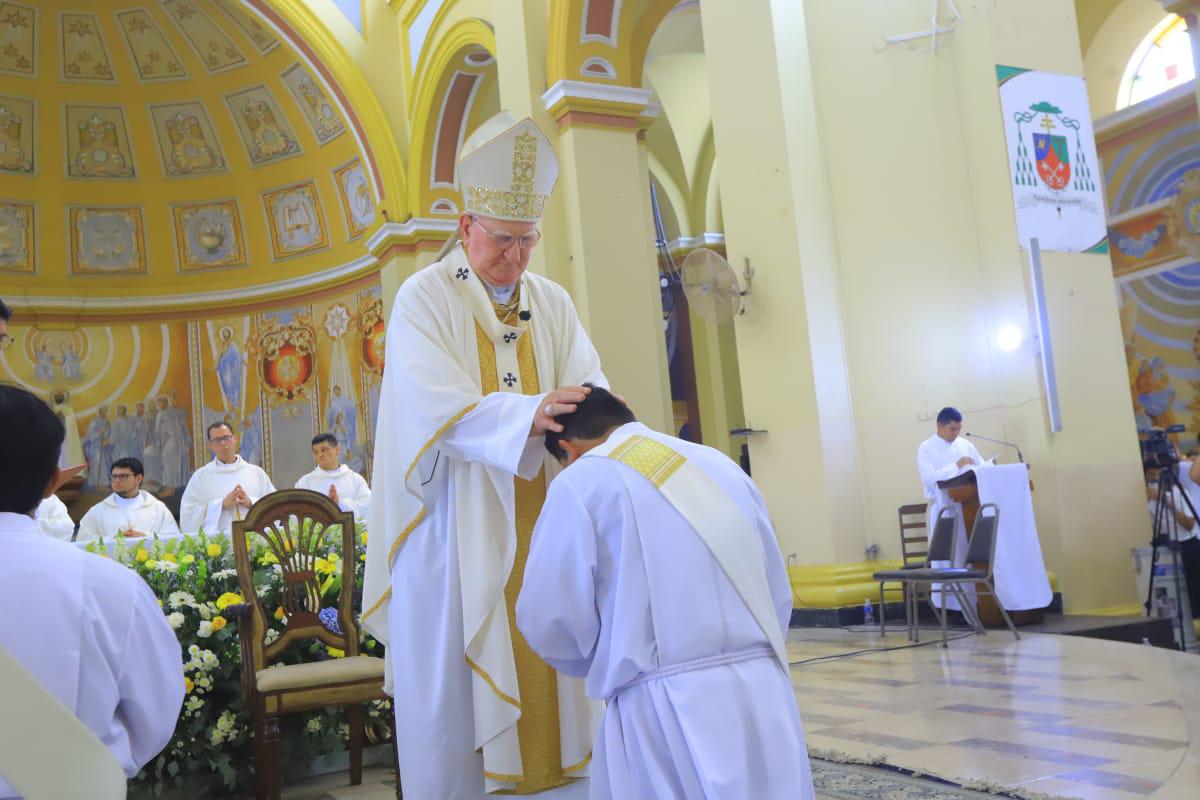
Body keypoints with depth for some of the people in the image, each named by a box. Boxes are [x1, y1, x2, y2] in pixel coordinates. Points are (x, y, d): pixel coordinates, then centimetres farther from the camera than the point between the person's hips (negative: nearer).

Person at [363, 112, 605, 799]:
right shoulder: (425, 298, -3)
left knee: (551, 681, 8)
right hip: (457, 534, -4)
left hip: (541, 532, 4)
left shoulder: (553, 303, 12)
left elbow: (588, 382, 1)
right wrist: (527, 414, -32)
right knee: (454, 696, 2)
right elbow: (436, 407, -17)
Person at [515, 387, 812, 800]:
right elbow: (778, 597, 15)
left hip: (670, 710, -5)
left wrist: (611, 660, 17)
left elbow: (551, 623, -3)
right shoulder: (721, 464, 14)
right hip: (764, 693, 6)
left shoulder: (581, 482, -3)